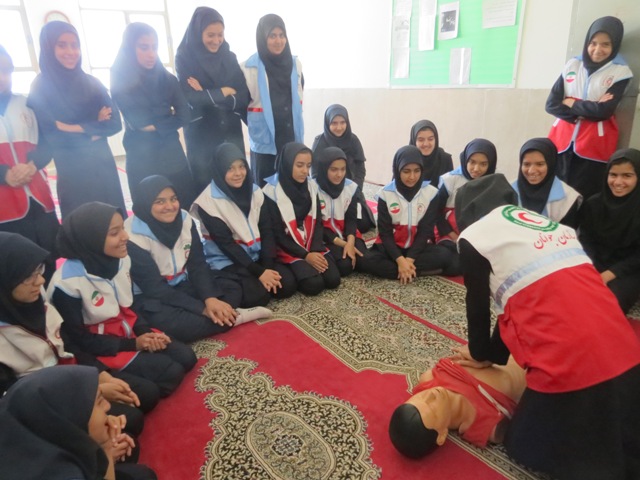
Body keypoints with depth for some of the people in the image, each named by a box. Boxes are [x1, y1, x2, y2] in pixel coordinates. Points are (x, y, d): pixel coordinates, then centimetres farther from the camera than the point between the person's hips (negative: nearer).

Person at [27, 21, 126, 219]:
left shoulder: (91, 82, 7)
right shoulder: (40, 89, -6)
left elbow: (115, 123, -2)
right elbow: (50, 139, -14)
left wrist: (75, 128, -12)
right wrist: (93, 128, -10)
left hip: (104, 166, 4)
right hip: (72, 173, -4)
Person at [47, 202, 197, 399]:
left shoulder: (121, 260, -6)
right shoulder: (67, 284, -26)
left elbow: (127, 307, 6)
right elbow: (76, 339, -17)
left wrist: (146, 332, -12)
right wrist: (132, 344, -19)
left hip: (127, 330, 7)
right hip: (97, 349, -7)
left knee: (186, 357, -3)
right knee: (171, 373, -16)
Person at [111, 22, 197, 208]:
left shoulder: (167, 79, 6)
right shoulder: (121, 83, -3)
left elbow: (184, 115, -3)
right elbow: (139, 121, -12)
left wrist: (156, 127, -10)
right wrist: (167, 120, -5)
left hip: (171, 154, 3)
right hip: (141, 159, -2)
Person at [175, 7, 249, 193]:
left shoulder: (229, 57, 6)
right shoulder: (184, 58, -4)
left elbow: (244, 96, -2)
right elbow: (190, 98, -15)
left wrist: (208, 96, -14)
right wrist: (224, 92, -7)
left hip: (231, 131, 3)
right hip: (201, 135, -3)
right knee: (205, 186, 4)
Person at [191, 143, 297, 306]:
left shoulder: (255, 191, 2)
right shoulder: (209, 202, -15)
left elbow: (267, 230, 0)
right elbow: (226, 243, -16)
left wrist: (268, 266, -12)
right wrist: (258, 271, -19)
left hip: (257, 255, 5)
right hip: (227, 261, -5)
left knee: (288, 284, -13)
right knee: (258, 296, -25)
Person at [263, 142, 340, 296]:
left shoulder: (311, 186, 3)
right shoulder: (272, 192, -13)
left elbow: (318, 222, 4)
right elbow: (277, 233, -12)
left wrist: (316, 250, -13)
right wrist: (305, 255, -17)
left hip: (313, 246, 5)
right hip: (288, 249, -5)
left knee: (333, 279, -13)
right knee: (314, 284, -23)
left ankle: (307, 268, 11)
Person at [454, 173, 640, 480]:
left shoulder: (474, 236, -1)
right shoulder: (547, 223, 20)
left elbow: (478, 305, 9)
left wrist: (479, 352, 28)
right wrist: (492, 356, 29)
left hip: (569, 365, -7)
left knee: (528, 447, 18)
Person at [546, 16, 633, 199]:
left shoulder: (620, 72, 0)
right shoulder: (573, 64, 8)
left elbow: (603, 111, -12)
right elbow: (551, 104, 0)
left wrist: (570, 103, -2)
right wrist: (589, 109, -9)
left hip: (594, 145, -3)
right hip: (563, 139, 3)